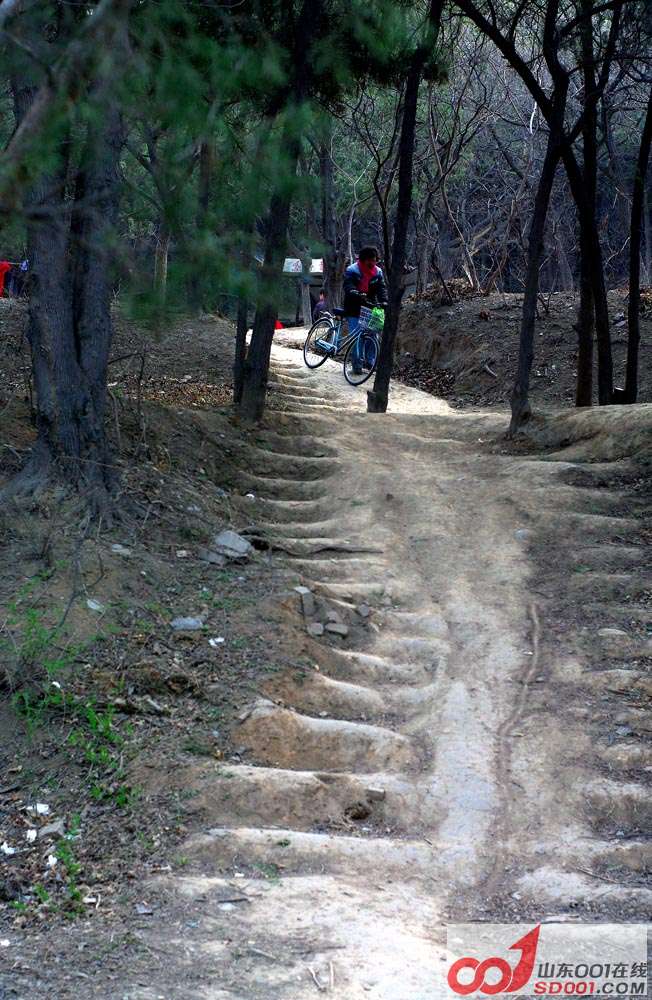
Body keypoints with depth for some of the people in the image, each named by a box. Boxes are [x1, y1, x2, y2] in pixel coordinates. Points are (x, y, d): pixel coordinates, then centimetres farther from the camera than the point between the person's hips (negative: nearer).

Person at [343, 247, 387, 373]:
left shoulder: (377, 272, 5)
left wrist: (384, 301, -24)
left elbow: (382, 288, -4)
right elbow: (349, 287, -21)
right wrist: (357, 295, -42)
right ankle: (357, 365, -2)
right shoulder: (352, 270, -8)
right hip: (354, 309, -4)